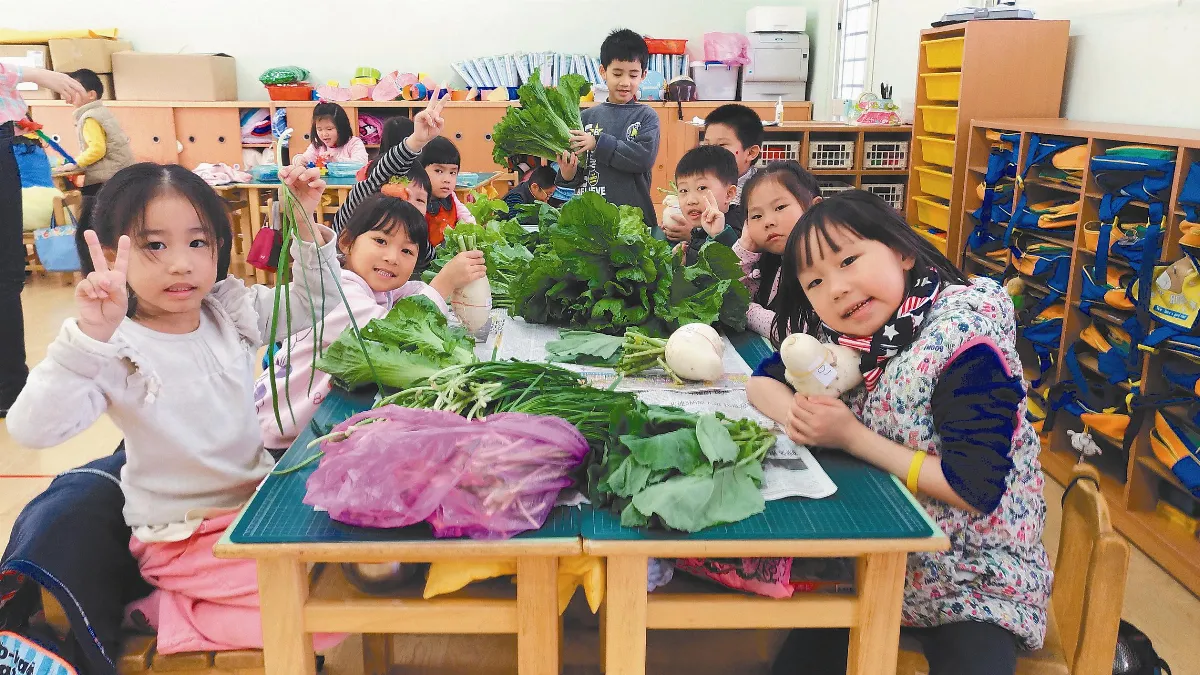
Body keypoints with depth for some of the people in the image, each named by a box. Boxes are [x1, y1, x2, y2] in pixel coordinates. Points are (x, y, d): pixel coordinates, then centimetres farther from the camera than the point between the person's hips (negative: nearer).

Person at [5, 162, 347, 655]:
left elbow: (312, 301, 12)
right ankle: (173, 616, 2)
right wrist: (91, 333, -43)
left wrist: (305, 223, -4)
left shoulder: (231, 311, -1)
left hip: (261, 500, 7)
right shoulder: (117, 348, -18)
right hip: (183, 537, -7)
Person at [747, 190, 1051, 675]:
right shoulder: (839, 338, -6)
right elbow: (764, 379, 7)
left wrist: (852, 437, -24)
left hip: (974, 586, -5)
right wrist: (794, 412, -16)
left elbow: (976, 488, -25)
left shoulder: (964, 340, -23)